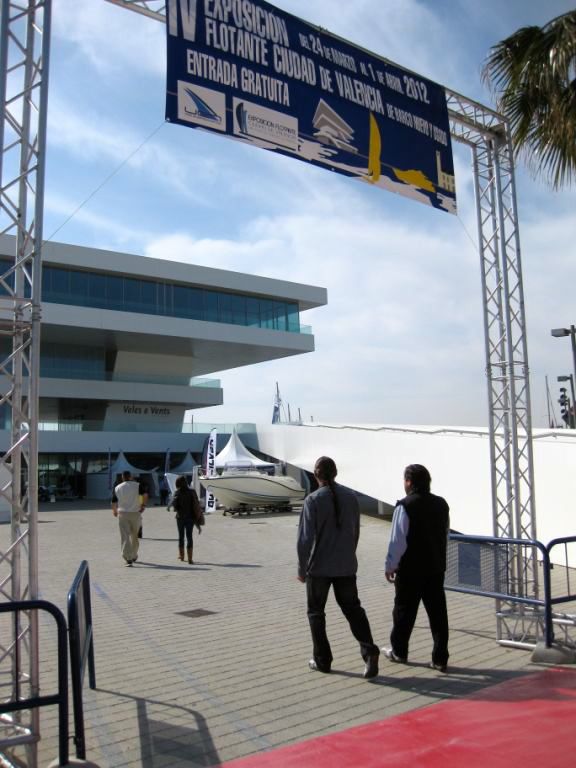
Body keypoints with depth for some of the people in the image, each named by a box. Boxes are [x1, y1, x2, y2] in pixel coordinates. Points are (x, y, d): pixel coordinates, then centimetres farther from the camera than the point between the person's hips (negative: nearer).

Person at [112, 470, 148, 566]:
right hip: (135, 513, 0)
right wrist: (143, 505, -3)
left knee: (125, 536, -2)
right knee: (134, 535, 16)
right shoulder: (137, 485, 0)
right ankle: (134, 556, 29)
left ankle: (128, 558, -14)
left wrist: (114, 511, 26)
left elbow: (114, 502, 9)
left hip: (122, 514, 0)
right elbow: (145, 495, -14)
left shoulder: (117, 488, 7)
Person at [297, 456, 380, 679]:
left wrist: (302, 569, -4)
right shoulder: (351, 497, 2)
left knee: (316, 612, 12)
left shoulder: (313, 500, -14)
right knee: (352, 608, 12)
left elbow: (305, 538, -15)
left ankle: (322, 660, 17)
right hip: (346, 566, 4)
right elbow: (355, 533, 11)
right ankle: (369, 650, -4)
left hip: (319, 567, -4)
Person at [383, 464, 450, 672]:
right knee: (438, 612, 8)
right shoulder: (441, 504, 5)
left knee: (404, 611, 11)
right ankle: (440, 659, 11)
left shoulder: (404, 506, -16)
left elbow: (397, 541, -16)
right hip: (436, 568, 5)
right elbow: (446, 536, 13)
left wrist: (389, 566, -5)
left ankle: (399, 652, 26)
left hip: (410, 569, -5)